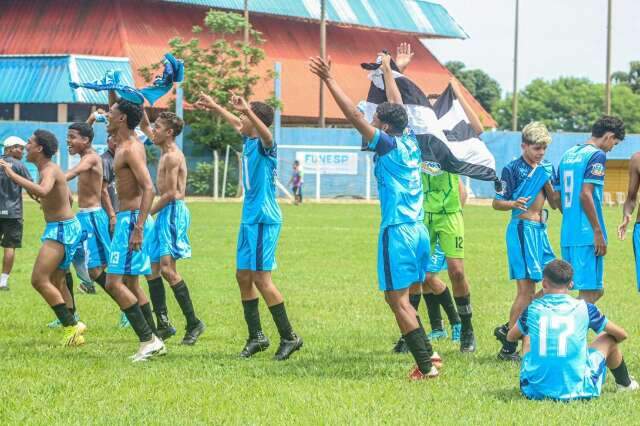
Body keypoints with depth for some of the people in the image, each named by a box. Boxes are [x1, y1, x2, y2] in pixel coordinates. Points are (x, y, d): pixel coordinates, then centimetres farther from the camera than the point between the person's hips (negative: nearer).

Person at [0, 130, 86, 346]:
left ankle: (71, 325, -18)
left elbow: (42, 191, -40)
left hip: (62, 229, -11)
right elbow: (68, 196, 27)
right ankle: (73, 333, 18)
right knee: (55, 283, 14)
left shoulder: (50, 170, -17)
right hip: (60, 228, 11)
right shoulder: (48, 169, 14)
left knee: (39, 279, -17)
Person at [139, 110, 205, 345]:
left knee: (167, 268, -17)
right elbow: (144, 128, 28)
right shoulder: (166, 150, 14)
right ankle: (163, 324, 11)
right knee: (152, 268, 9)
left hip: (173, 212, -10)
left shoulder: (172, 157, -14)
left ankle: (193, 323, -14)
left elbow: (171, 193, -19)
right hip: (165, 213, 10)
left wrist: (147, 213, -14)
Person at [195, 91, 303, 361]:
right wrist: (213, 106, 41)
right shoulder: (248, 141, 11)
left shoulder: (264, 145, -14)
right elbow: (234, 122, 33)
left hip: (264, 219, -9)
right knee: (243, 276, 10)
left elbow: (266, 133, -39)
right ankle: (256, 337, 18)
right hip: (250, 218, 9)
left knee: (261, 278, -10)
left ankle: (289, 337, -3)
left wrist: (247, 110, -53)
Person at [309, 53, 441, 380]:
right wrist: (387, 70, 38)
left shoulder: (388, 145, -10)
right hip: (418, 230, 8)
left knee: (398, 299, -4)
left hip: (398, 231, -8)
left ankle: (425, 365, -7)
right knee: (401, 298, 16)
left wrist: (329, 81, -16)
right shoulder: (410, 142, 9)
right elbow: (397, 105, 24)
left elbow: (354, 116, -17)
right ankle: (427, 354, 13)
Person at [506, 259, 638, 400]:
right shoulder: (584, 308, 0)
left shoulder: (532, 309, 2)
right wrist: (609, 344, 36)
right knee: (608, 337, 23)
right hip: (577, 389, -1)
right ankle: (624, 384, 46)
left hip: (534, 391, 1)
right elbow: (621, 335, 13)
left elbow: (511, 337, 21)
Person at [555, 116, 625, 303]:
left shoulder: (568, 154, 17)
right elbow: (585, 194, -18)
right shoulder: (596, 155, -8)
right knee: (590, 291, -5)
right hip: (587, 234, -8)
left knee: (595, 289, 14)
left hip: (567, 234, 9)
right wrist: (598, 232, -16)